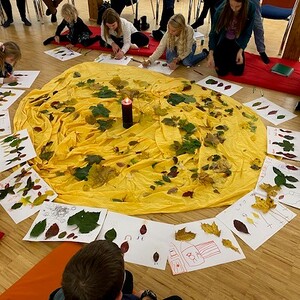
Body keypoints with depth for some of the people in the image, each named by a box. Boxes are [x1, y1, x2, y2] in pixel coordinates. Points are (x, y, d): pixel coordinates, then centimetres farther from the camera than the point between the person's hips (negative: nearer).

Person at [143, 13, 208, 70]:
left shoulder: (189, 30, -37)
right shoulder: (168, 33, -31)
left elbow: (187, 50, -30)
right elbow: (160, 49, -29)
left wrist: (176, 60, -41)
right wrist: (149, 61, -41)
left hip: (189, 46, -1)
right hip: (176, 47, 1)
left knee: (187, 62, -27)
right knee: (170, 60, -27)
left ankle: (204, 53, 3)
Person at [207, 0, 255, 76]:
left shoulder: (250, 8, -24)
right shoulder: (221, 9, -28)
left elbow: (247, 33, -13)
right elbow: (213, 32, -19)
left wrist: (240, 51, -25)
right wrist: (211, 54, -28)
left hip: (237, 42, 2)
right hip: (222, 41, -1)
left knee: (238, 72, -2)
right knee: (222, 72, -8)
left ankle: (230, 57, 30)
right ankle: (225, 57, 26)